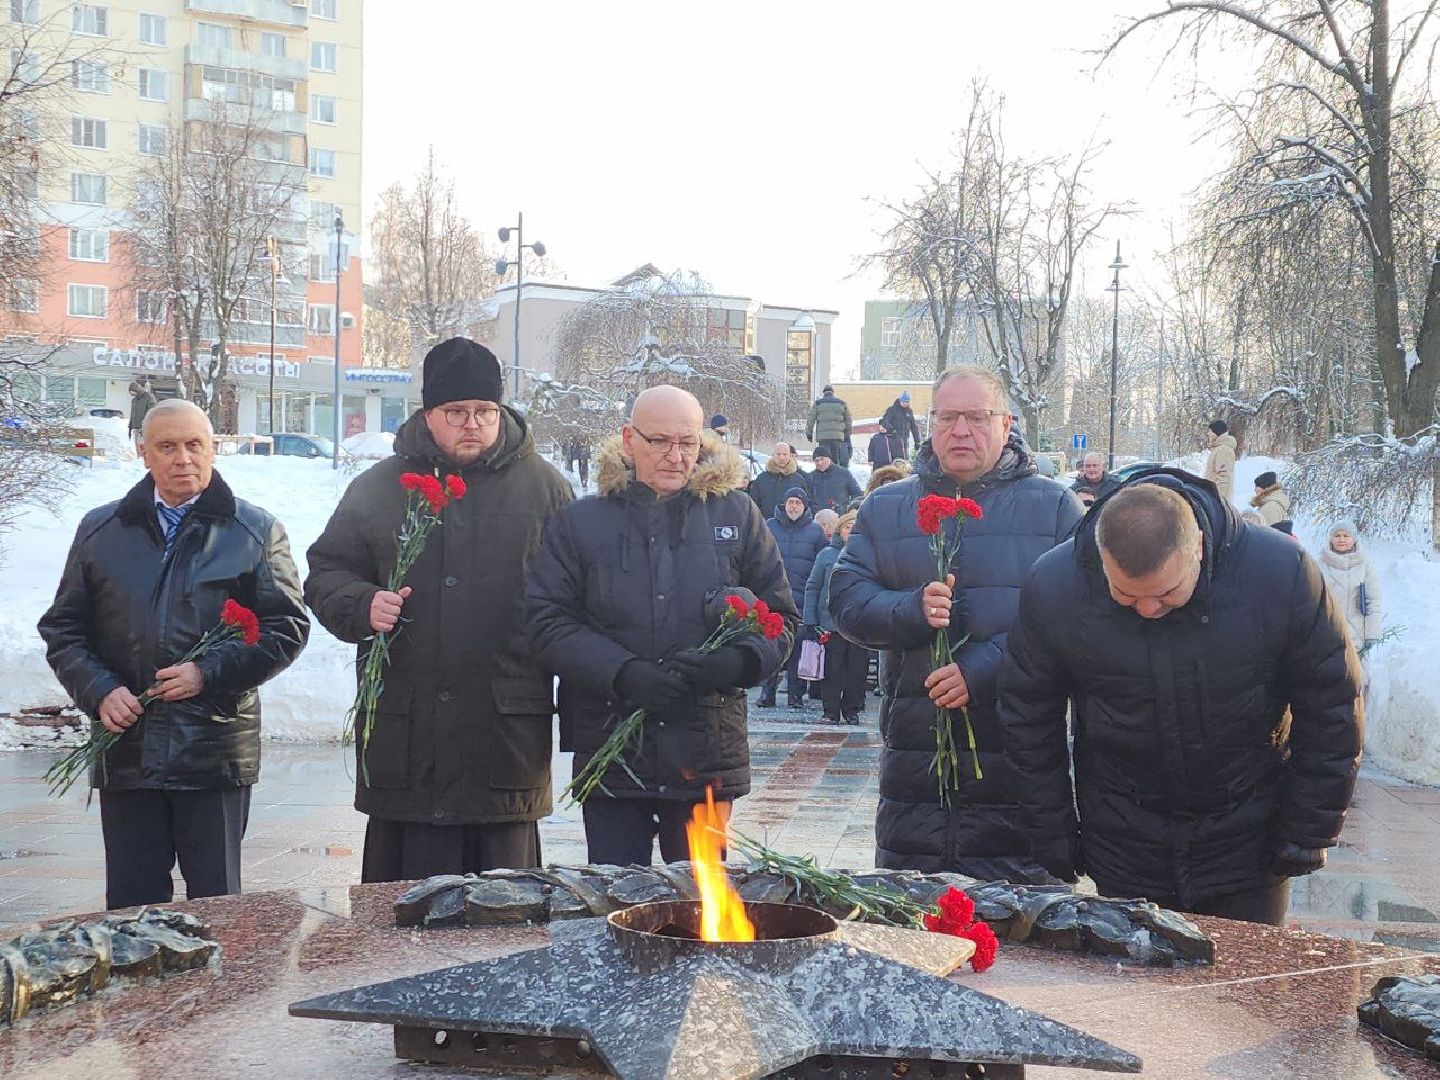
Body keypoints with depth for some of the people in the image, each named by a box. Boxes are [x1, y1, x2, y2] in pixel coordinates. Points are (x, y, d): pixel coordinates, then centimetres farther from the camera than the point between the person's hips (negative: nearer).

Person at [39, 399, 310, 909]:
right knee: (131, 904, 8)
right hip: (125, 748, 2)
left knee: (216, 902, 7)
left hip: (216, 750, -2)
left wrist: (208, 674, -11)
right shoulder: (101, 531, 11)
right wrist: (100, 691, -5)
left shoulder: (257, 532, 4)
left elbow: (287, 628, 0)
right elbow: (62, 628, 12)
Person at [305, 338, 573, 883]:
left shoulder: (544, 487, 6)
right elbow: (325, 573, 13)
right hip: (404, 731, 1)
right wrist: (362, 606, -9)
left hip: (508, 730, -1)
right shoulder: (378, 488, 9)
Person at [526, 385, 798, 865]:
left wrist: (737, 662, -14)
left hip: (707, 756, 1)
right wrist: (623, 673, -17)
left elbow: (781, 617, 7)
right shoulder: (579, 523, 5)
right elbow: (548, 621, -2)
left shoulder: (737, 515, 6)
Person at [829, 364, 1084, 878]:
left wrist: (984, 668, -19)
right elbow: (845, 598, 3)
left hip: (1017, 754, -2)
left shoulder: (1054, 505, 2)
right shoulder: (884, 507, 11)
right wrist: (911, 611, -17)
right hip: (911, 754, 3)